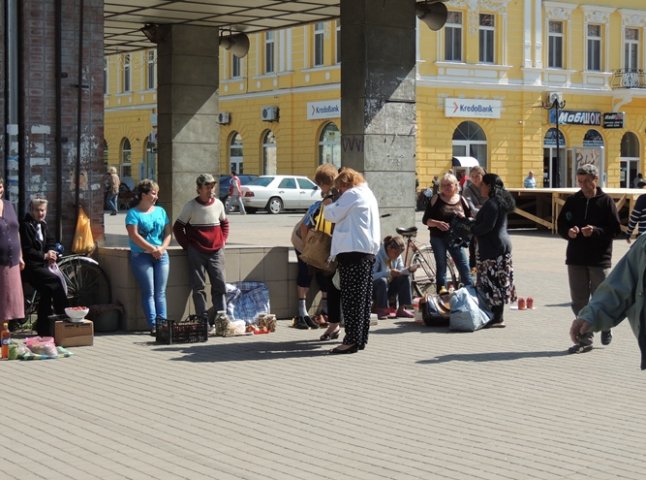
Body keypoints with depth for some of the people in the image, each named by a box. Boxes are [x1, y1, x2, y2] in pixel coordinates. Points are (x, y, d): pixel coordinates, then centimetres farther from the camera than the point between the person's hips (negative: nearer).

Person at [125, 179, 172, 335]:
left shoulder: (160, 211, 14)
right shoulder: (133, 213, -2)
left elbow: (168, 233, 11)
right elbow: (134, 235, -12)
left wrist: (162, 248, -7)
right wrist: (152, 249, -13)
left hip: (161, 256, 5)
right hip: (142, 256, -4)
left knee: (160, 292, 2)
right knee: (149, 292, -5)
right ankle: (153, 326, -7)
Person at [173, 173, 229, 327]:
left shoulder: (218, 204, 7)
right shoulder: (191, 206, -3)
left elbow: (225, 223, 23)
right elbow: (177, 227, 2)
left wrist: (223, 240, 10)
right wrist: (187, 246, -2)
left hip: (216, 251, 3)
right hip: (196, 253, -3)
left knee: (220, 285, -1)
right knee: (198, 287, -1)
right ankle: (203, 319, 2)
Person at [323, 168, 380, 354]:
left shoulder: (352, 194, -7)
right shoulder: (369, 195, 23)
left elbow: (332, 215, -6)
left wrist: (329, 206, 13)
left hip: (353, 251, -10)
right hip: (368, 250, 10)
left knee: (351, 297, -9)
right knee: (363, 296, 9)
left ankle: (352, 340, -11)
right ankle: (361, 338, 12)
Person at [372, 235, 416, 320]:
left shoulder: (397, 256, 1)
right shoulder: (378, 255, -23)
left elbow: (400, 271, 5)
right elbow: (371, 276, -30)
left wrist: (408, 270, -17)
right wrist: (389, 273, -35)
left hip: (389, 287, 7)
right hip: (374, 287, -7)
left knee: (405, 277, -14)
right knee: (382, 281, -36)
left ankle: (401, 309, -11)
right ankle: (382, 310, -22)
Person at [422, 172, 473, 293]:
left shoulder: (461, 200, 4)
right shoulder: (436, 199, -1)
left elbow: (470, 218, 12)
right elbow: (425, 219, -3)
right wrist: (437, 223, -22)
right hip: (438, 239, -1)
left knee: (465, 268, -2)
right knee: (441, 268, 7)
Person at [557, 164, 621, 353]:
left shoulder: (606, 201, -4)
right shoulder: (572, 201, 6)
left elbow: (615, 229, -8)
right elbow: (561, 225, 9)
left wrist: (595, 231, -23)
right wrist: (568, 232, -12)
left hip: (599, 259, -3)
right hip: (575, 259, 3)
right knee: (579, 301, 4)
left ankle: (605, 326, 32)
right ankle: (585, 339, 12)